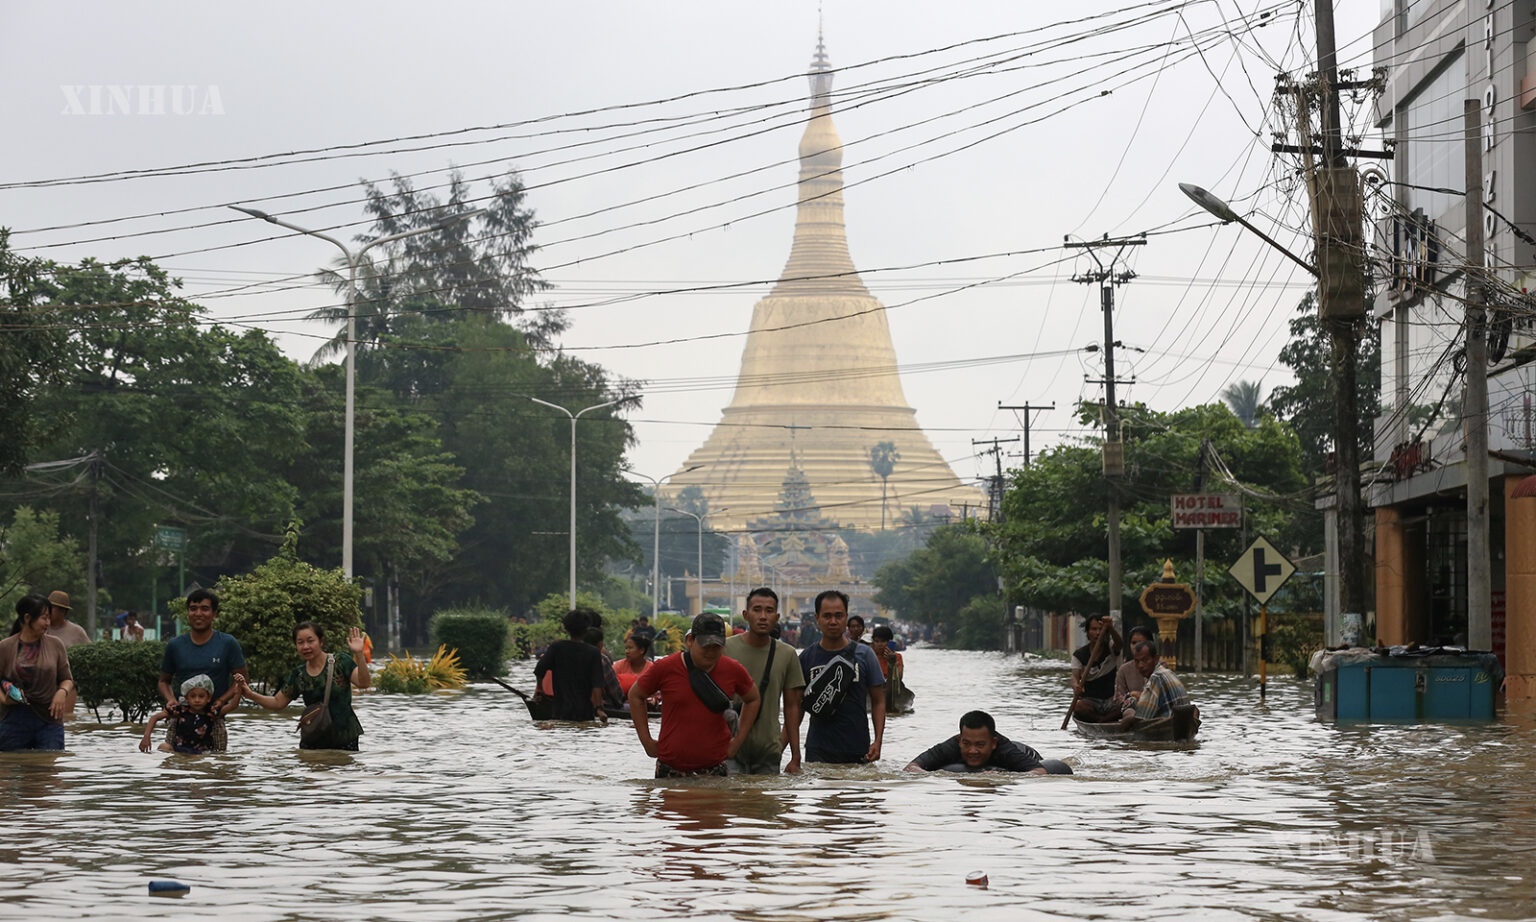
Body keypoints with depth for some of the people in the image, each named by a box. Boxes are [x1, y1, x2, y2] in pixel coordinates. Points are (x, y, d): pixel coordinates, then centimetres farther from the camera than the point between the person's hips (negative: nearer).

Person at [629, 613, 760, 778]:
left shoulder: (733, 670, -1)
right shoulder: (665, 668, -6)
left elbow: (752, 699, 17)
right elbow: (635, 696, 7)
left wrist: (737, 741, 9)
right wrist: (647, 741, 3)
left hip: (715, 767, 1)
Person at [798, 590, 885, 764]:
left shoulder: (864, 655, 4)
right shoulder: (806, 658, 4)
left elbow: (878, 701, 6)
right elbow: (796, 706, 8)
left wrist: (877, 741, -5)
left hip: (858, 751, 0)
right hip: (818, 752, 0)